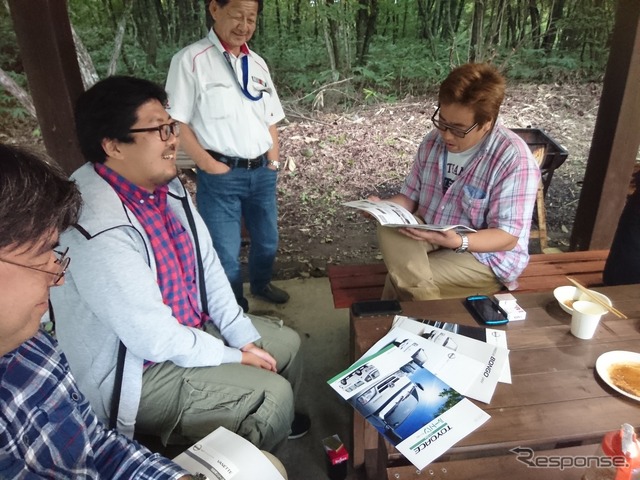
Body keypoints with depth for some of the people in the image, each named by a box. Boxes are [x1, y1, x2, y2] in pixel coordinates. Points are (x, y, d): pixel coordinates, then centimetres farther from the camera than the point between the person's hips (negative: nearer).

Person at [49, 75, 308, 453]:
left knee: (286, 343, 13)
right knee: (271, 394, -13)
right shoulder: (99, 228, -32)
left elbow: (207, 263, 0)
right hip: (134, 372, -8)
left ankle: (273, 423, 43)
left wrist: (244, 336, -4)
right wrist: (235, 357, -15)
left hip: (186, 328, 8)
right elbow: (153, 338, -29)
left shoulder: (165, 186, -6)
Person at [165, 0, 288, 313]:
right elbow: (177, 123, -10)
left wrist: (273, 162, 7)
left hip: (262, 172, 6)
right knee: (225, 252, 5)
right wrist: (207, 164, -14)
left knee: (267, 240, 21)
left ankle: (261, 284, 48)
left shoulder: (257, 64, 11)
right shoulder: (191, 59, -8)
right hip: (221, 175, -6)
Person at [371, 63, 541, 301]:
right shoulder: (433, 141, -2)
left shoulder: (514, 159, -21)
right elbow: (411, 196, 5)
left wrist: (458, 242, -39)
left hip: (486, 256, -5)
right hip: (429, 236, 5)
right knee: (389, 229, -26)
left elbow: (507, 237, -21)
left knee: (402, 278, -25)